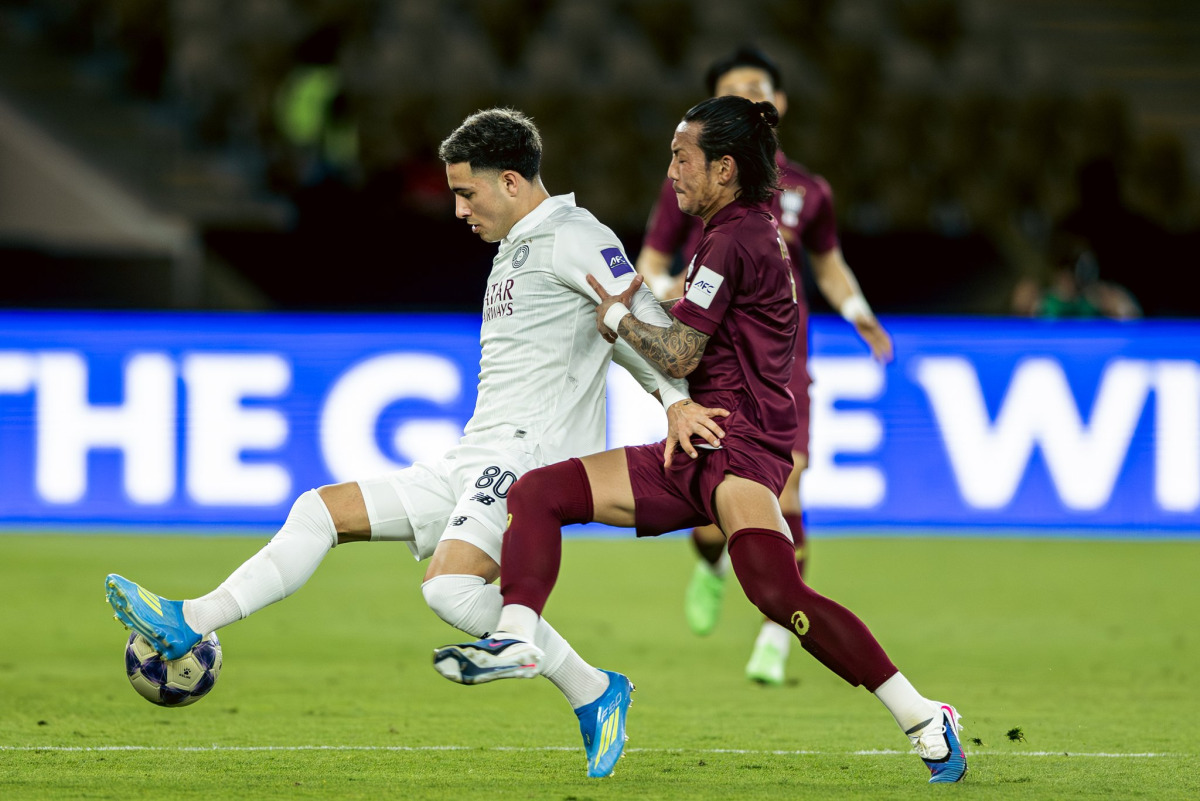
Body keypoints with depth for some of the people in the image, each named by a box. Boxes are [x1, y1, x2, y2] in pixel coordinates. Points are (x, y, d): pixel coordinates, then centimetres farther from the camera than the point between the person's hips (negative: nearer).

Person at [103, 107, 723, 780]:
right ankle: (189, 625, 8)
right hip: (474, 465, 10)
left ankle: (595, 693, -16)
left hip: (530, 456, -10)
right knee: (324, 509, 6)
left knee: (451, 586, -30)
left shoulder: (571, 237, -6)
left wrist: (676, 399, -28)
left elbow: (642, 315, -17)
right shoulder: (517, 249, 23)